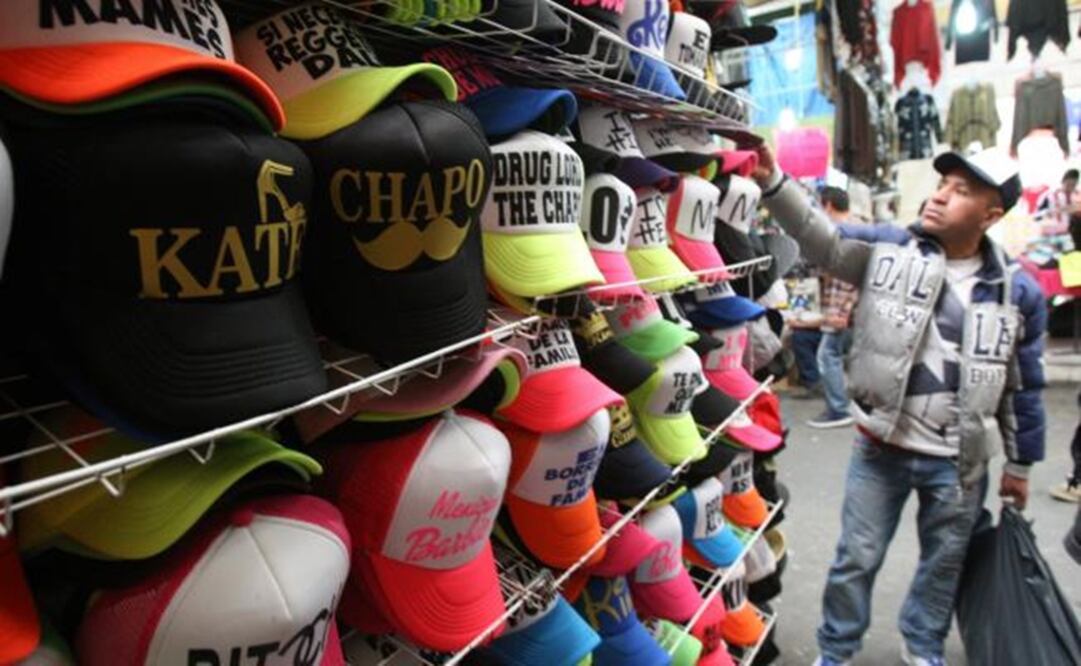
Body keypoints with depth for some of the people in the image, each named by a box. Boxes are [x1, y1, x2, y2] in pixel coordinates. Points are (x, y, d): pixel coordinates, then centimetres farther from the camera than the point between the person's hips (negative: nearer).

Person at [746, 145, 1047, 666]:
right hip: (881, 448, -1)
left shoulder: (1017, 291, -4)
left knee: (944, 562, 20)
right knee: (856, 559, 10)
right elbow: (823, 240, -18)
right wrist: (772, 182, -34)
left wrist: (1020, 465, 11)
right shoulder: (890, 249, -6)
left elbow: (1024, 385, 5)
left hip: (958, 461, 2)